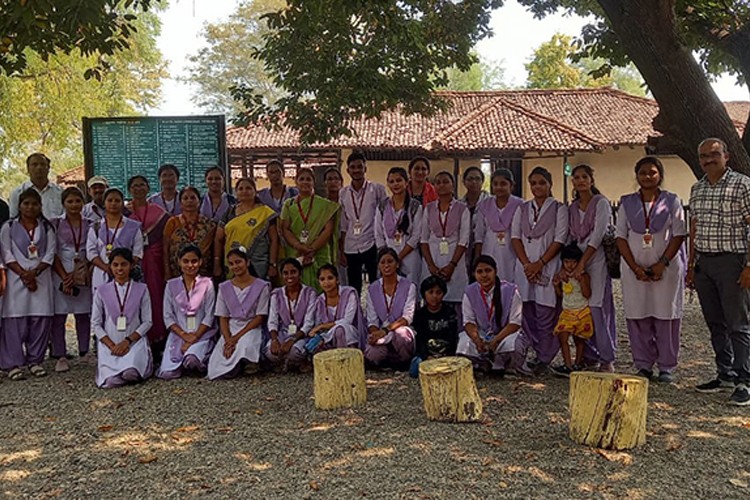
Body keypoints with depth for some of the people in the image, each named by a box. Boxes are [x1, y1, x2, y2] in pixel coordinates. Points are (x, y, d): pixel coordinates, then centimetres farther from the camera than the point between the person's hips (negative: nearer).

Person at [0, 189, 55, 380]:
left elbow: (50, 254, 4)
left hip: (41, 277, 2)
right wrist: (23, 274, -11)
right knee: (16, 319, -4)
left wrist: (34, 272, -10)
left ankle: (35, 360, 10)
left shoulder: (47, 228, 11)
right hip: (17, 277, -2)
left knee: (41, 319, 0)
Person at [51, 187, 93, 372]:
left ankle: (85, 352, 17)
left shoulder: (89, 224, 9)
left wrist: (86, 273, -6)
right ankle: (60, 356, 3)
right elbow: (53, 252, -4)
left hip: (83, 275, 2)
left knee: (83, 313, 6)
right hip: (61, 273, -2)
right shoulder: (56, 223, 1)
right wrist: (65, 277, -10)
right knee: (59, 315, -3)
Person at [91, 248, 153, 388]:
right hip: (109, 344, 1)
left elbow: (147, 322, 2)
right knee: (110, 381, -23)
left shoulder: (141, 289, 4)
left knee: (130, 374, -31)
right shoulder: (102, 291, 6)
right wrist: (112, 345, -8)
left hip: (135, 341, -1)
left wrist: (127, 341, -10)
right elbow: (96, 324, 5)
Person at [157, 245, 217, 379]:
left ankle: (201, 363, -2)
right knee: (167, 373, -19)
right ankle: (183, 365, 10)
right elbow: (168, 317, 3)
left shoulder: (207, 284, 1)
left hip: (202, 334, -2)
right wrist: (185, 335, -9)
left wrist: (195, 337, -12)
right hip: (178, 334, 2)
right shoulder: (171, 285, 7)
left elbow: (209, 316, -3)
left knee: (192, 360, -33)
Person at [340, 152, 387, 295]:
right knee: (353, 289, 8)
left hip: (372, 246, -3)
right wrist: (341, 251, 4)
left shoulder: (377, 189, 0)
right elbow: (343, 225, 9)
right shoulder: (343, 193, 9)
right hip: (351, 249, 3)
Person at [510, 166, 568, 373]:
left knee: (545, 315, -4)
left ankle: (545, 358, 6)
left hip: (548, 267, -4)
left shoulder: (559, 209, 3)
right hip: (525, 267, 4)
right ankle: (539, 352, 17)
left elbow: (559, 240, -5)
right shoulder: (522, 209, 13)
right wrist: (526, 263, -7)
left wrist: (540, 263, -12)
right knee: (528, 314, 5)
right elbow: (515, 237, 6)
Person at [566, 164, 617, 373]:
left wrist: (582, 263, -16)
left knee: (598, 307, -8)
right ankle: (589, 357, 14)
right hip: (577, 260, 5)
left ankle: (607, 359, 0)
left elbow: (597, 236, -11)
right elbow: (571, 237, 13)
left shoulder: (601, 203, -3)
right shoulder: (572, 208, 14)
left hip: (597, 258, -5)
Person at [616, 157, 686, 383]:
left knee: (666, 316, 0)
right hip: (634, 268, 1)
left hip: (666, 268, -1)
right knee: (637, 317, 2)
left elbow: (679, 235, -1)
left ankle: (667, 366, 10)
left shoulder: (672, 201, 5)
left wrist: (662, 264, -12)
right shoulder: (627, 203, 8)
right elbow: (620, 237, 4)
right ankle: (643, 364, 13)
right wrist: (635, 267, -8)